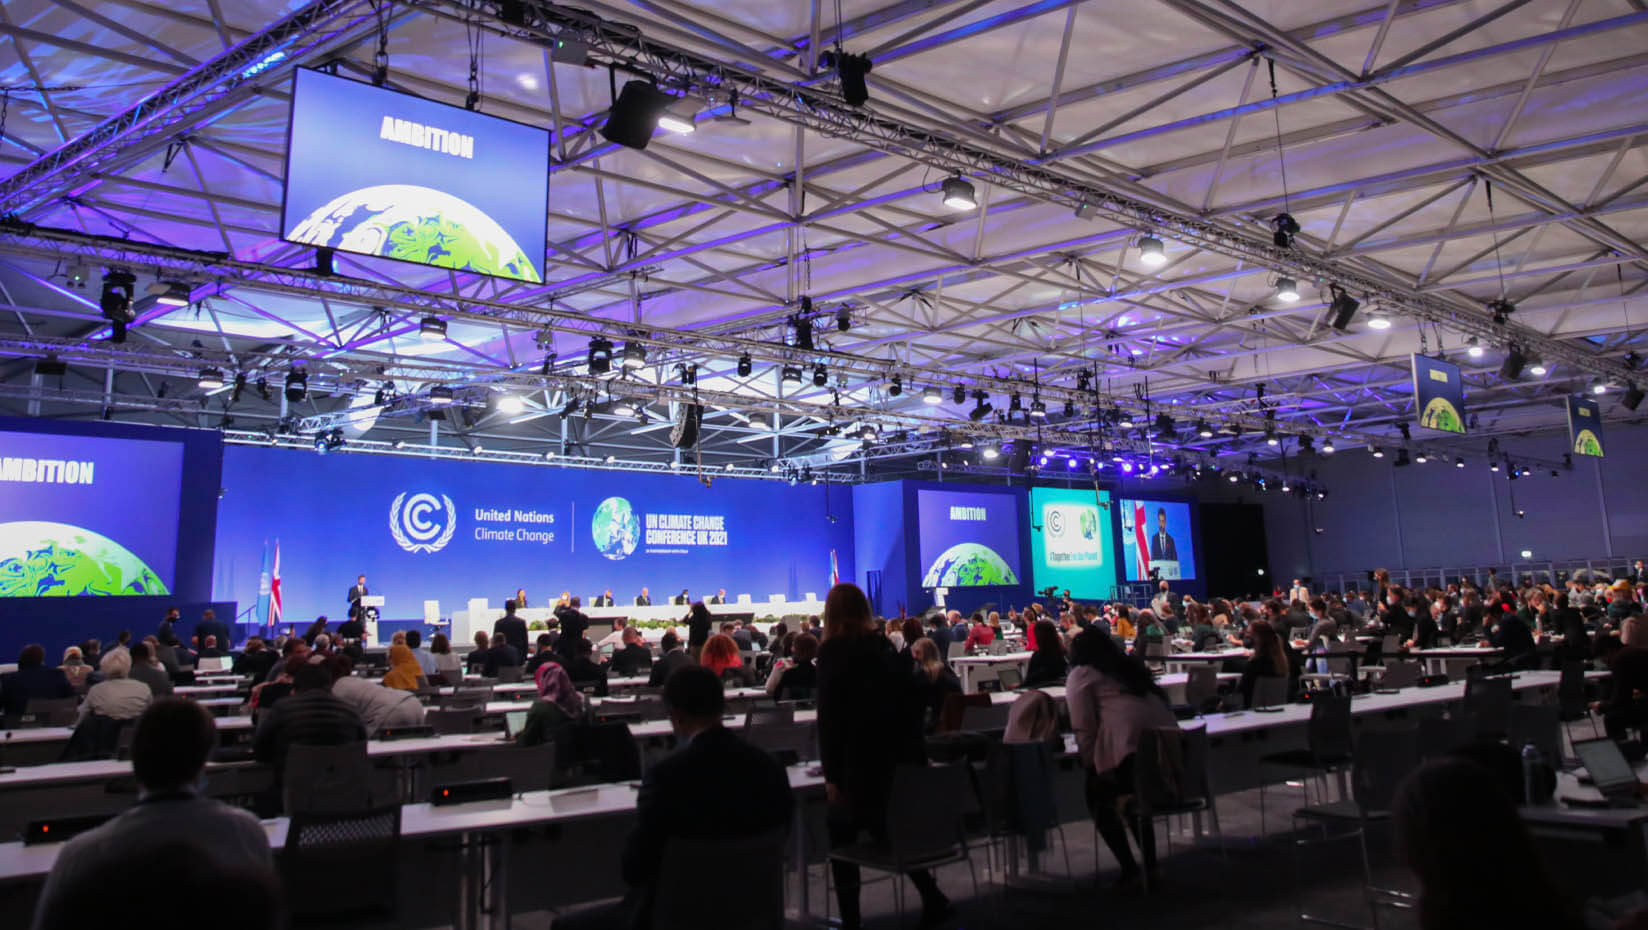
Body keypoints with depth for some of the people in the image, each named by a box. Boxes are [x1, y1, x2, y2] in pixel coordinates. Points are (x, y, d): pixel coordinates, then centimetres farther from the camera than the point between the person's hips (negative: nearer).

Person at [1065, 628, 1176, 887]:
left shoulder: (1081, 675, 11)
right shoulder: (1131, 667, 29)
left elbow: (1085, 728, 2)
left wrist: (1090, 762, 12)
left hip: (1130, 741, -7)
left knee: (1098, 797, 13)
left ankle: (1129, 868, 7)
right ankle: (1150, 866, 23)